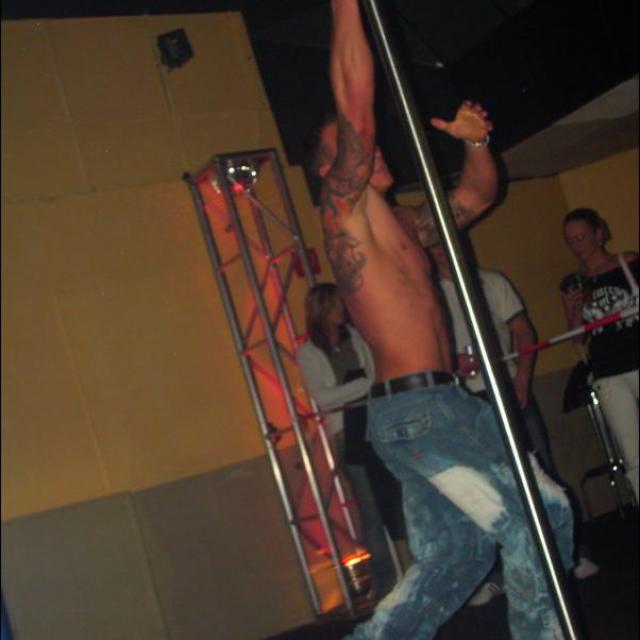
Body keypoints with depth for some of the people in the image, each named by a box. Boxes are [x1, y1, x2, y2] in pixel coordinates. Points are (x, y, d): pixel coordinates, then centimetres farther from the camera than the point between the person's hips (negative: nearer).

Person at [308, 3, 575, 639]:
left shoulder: (403, 224, 22)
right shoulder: (345, 210, -3)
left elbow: (478, 196, 29)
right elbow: (354, 105, -15)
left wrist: (475, 142, 10)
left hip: (444, 408, 9)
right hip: (414, 411, -9)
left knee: (445, 563, 13)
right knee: (529, 524, -9)